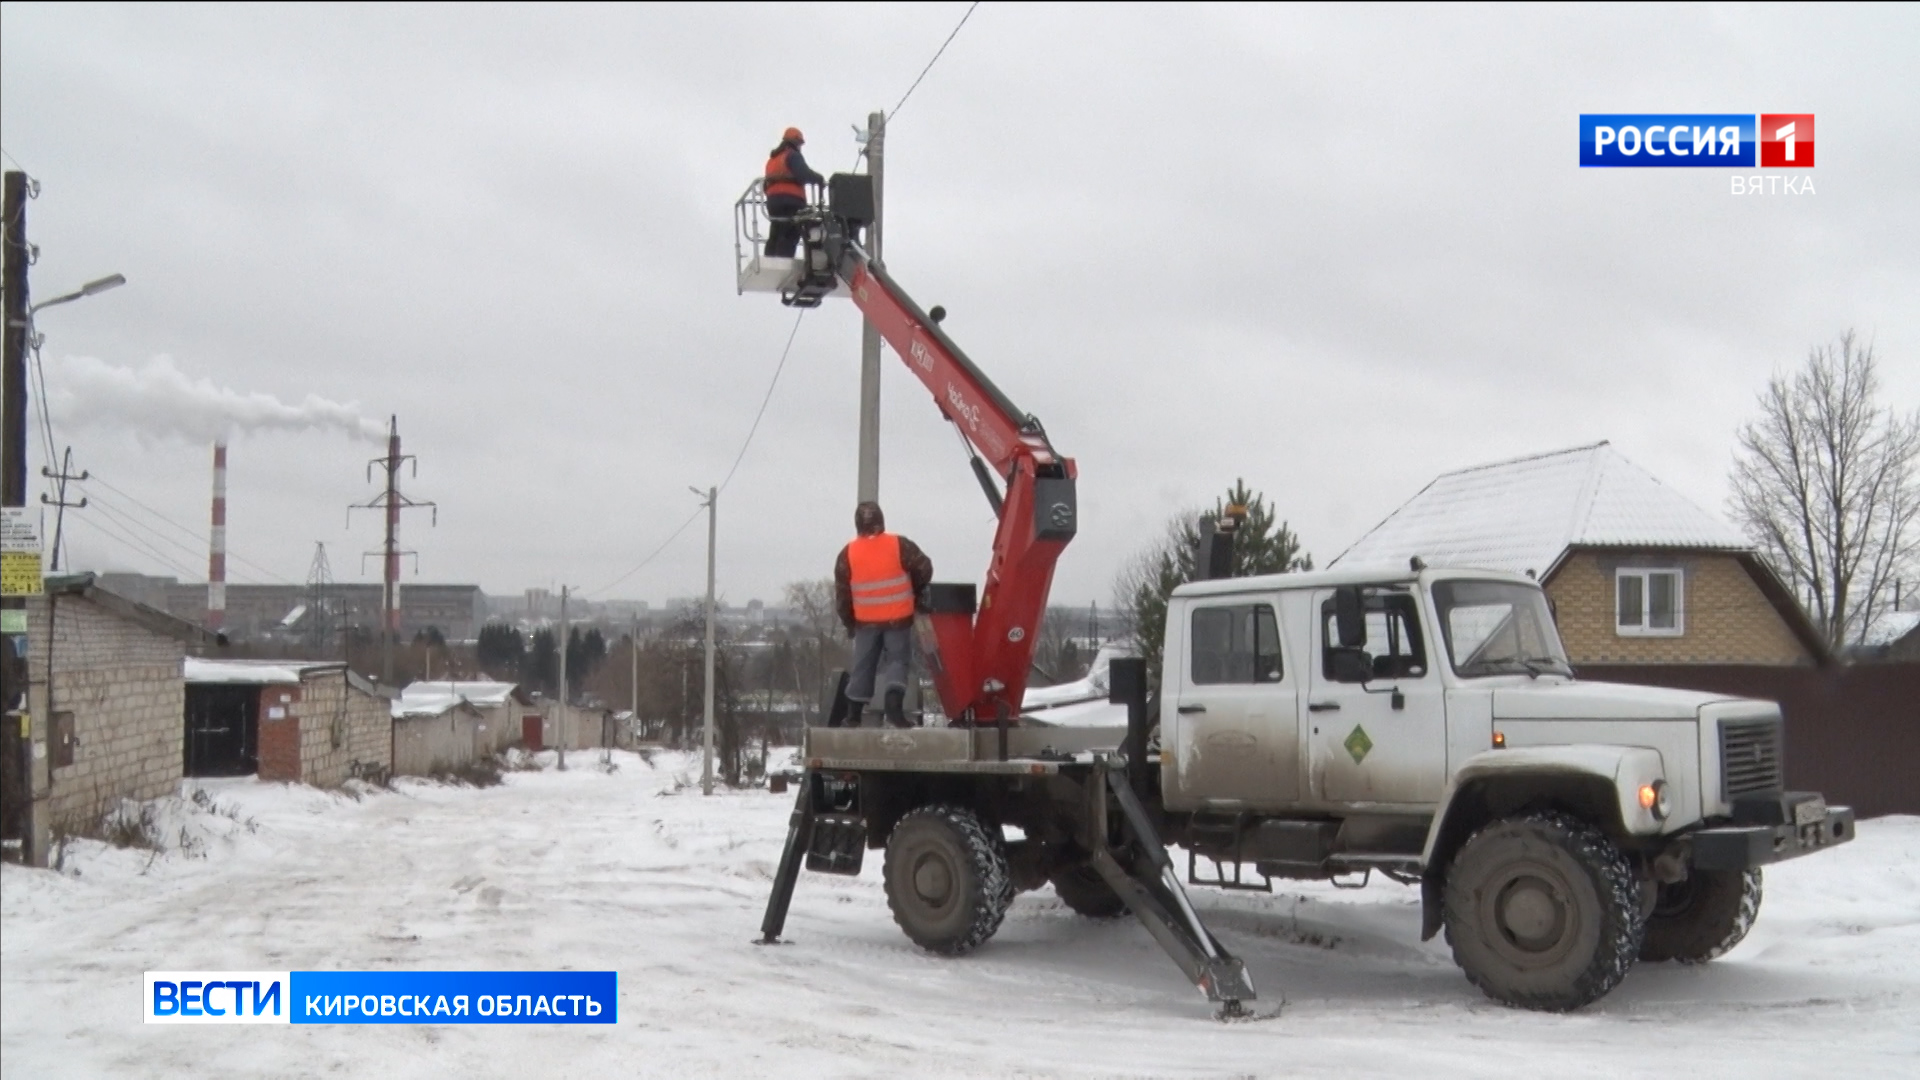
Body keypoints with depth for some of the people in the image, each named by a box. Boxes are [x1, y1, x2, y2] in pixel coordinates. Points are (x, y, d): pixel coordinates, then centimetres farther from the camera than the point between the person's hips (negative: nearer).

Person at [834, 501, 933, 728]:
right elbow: (924, 568, -5)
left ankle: (853, 714, 17)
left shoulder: (848, 553, -3)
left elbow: (841, 593, 3)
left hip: (866, 621, 2)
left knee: (863, 665, 13)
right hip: (898, 618, -2)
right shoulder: (899, 545, -9)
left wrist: (849, 621, 15)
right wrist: (915, 591, 15)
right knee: (897, 660, 5)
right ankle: (894, 703, -18)